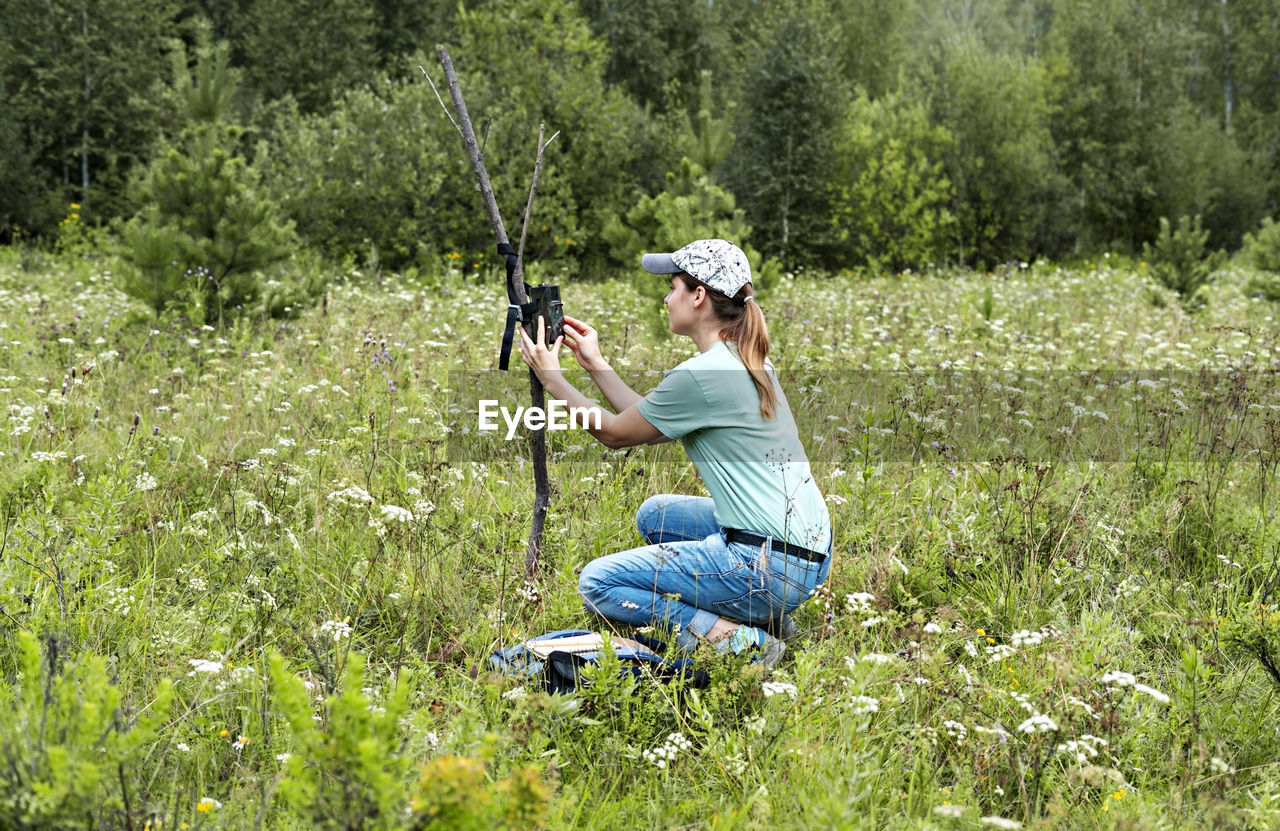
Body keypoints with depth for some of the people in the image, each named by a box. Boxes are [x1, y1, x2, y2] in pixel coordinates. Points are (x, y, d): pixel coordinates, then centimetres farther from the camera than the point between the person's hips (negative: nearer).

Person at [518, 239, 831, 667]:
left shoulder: (700, 375, -17)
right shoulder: (748, 360, 11)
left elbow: (615, 433, -2)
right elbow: (650, 425, 19)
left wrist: (550, 378, 8)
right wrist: (596, 366, 24)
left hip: (773, 564, -9)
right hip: (809, 548, 9)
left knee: (597, 584, -2)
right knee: (655, 514, 30)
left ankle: (731, 638, -13)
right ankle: (764, 613, 15)